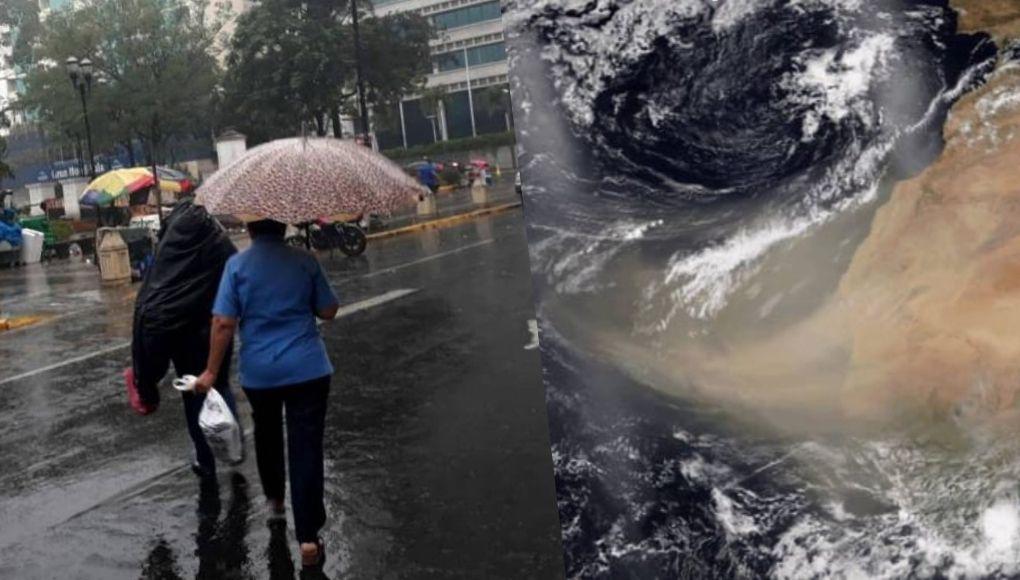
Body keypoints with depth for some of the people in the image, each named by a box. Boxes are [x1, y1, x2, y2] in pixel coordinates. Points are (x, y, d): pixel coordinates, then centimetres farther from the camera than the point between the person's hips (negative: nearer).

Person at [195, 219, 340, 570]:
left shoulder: (237, 265, -5)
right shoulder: (305, 262, -4)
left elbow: (223, 323, -8)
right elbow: (329, 311, 2)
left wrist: (211, 372, 0)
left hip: (258, 372, 1)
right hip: (307, 368, -1)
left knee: (267, 434, 27)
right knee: (305, 446, -2)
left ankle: (274, 498, 46)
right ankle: (308, 538, -4)